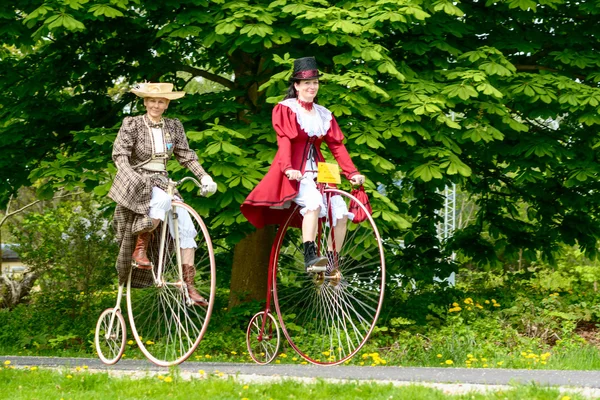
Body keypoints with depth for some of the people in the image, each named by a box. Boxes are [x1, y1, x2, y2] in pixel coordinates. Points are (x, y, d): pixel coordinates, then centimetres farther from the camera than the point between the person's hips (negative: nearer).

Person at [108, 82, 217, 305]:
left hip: (162, 182, 5)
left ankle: (188, 285, -14)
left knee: (186, 226, -14)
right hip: (138, 184, -5)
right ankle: (139, 249, -22)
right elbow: (119, 154, -11)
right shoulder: (132, 124, -1)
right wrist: (132, 177, -30)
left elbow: (186, 155, 10)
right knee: (163, 200, -38)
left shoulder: (174, 127, 11)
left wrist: (204, 177, -6)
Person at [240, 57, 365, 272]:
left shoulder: (324, 115, 16)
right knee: (313, 203, -33)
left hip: (318, 172, 5)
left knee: (340, 212, -11)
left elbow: (337, 145, 7)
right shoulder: (285, 109, 2)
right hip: (295, 173, -5)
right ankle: (310, 257, -35)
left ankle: (331, 265, -1)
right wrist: (288, 168, -28)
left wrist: (352, 173, -5)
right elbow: (284, 141, -12)